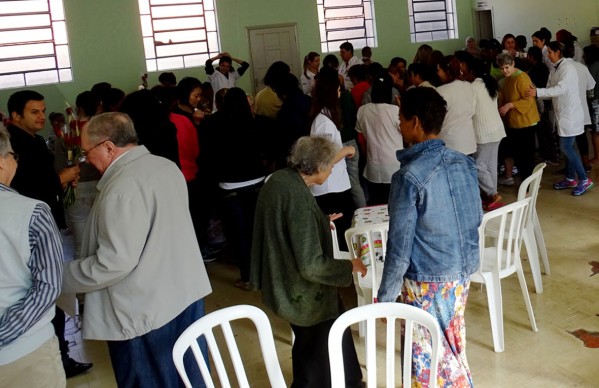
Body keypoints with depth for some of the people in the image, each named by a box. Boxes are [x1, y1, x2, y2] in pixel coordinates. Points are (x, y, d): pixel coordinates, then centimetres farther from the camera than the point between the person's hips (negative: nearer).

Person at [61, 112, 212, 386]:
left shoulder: (123, 187, -23)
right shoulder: (168, 166, 6)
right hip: (186, 293, 9)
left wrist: (61, 277, -10)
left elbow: (115, 261, -23)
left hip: (145, 311, -8)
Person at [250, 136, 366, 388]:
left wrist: (320, 223, 22)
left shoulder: (277, 180, -4)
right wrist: (351, 266, -14)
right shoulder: (298, 197, -31)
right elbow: (311, 266, -29)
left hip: (282, 284, 9)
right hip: (304, 293, -9)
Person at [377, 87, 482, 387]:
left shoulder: (409, 176, -22)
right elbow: (476, 218, 10)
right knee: (453, 347, 23)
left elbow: (399, 246, -18)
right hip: (463, 271, 7)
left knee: (430, 357, 10)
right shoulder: (464, 162, -1)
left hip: (428, 280, -7)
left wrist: (385, 296, -8)